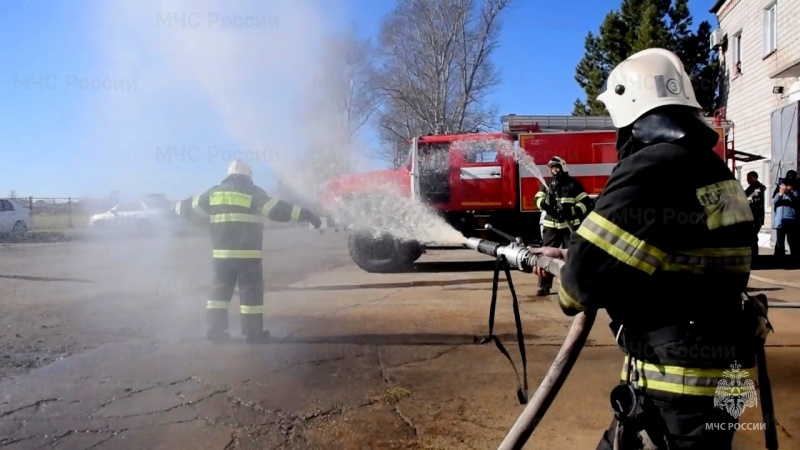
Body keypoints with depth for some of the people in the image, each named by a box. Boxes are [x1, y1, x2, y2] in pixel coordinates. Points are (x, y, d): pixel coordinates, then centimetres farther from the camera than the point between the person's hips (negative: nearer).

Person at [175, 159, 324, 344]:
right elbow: (277, 209, -12)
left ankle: (215, 330, 13)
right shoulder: (254, 193, -3)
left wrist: (177, 208, 47)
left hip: (221, 252, 5)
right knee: (251, 291, 2)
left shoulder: (215, 192, 12)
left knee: (220, 289, 14)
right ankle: (254, 332, 4)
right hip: (247, 253, -4)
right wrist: (306, 215, -14)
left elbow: (194, 206, 25)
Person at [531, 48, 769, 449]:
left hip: (678, 382, -9)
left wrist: (569, 291, 0)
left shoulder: (651, 171, -21)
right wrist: (568, 256, 20)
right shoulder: (711, 168, 10)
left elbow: (591, 269, -22)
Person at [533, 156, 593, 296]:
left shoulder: (573, 184, 0)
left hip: (570, 226, -2)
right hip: (551, 226, 2)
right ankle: (544, 286, 5)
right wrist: (547, 201, -24)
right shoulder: (546, 185, 10)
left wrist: (573, 211, -20)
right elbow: (538, 200, -2)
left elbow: (585, 202, -4)